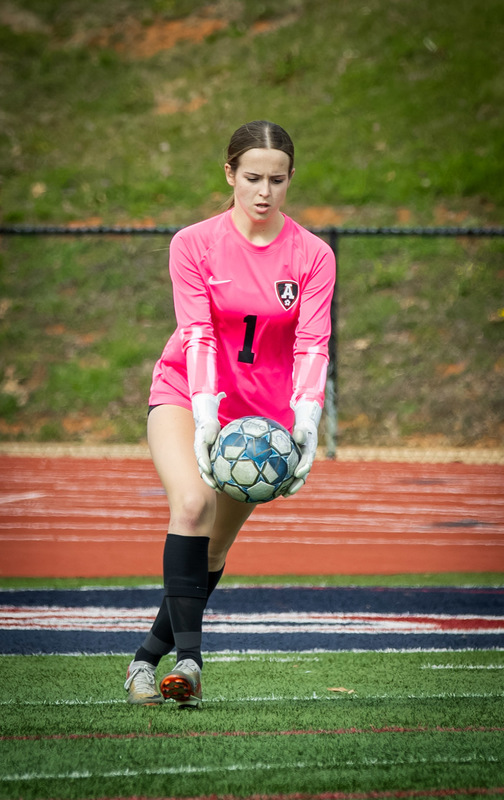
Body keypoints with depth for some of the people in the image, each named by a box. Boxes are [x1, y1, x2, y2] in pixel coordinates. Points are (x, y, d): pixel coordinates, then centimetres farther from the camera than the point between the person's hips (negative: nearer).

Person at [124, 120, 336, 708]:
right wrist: (205, 414, -33)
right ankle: (187, 657, -31)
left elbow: (312, 344, -15)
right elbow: (197, 334, -18)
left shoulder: (313, 256, -6)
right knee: (192, 502, -28)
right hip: (186, 394, -2)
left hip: (265, 410, 2)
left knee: (214, 546, 3)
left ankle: (147, 660, 20)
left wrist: (306, 420, -32)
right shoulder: (194, 244, -8)